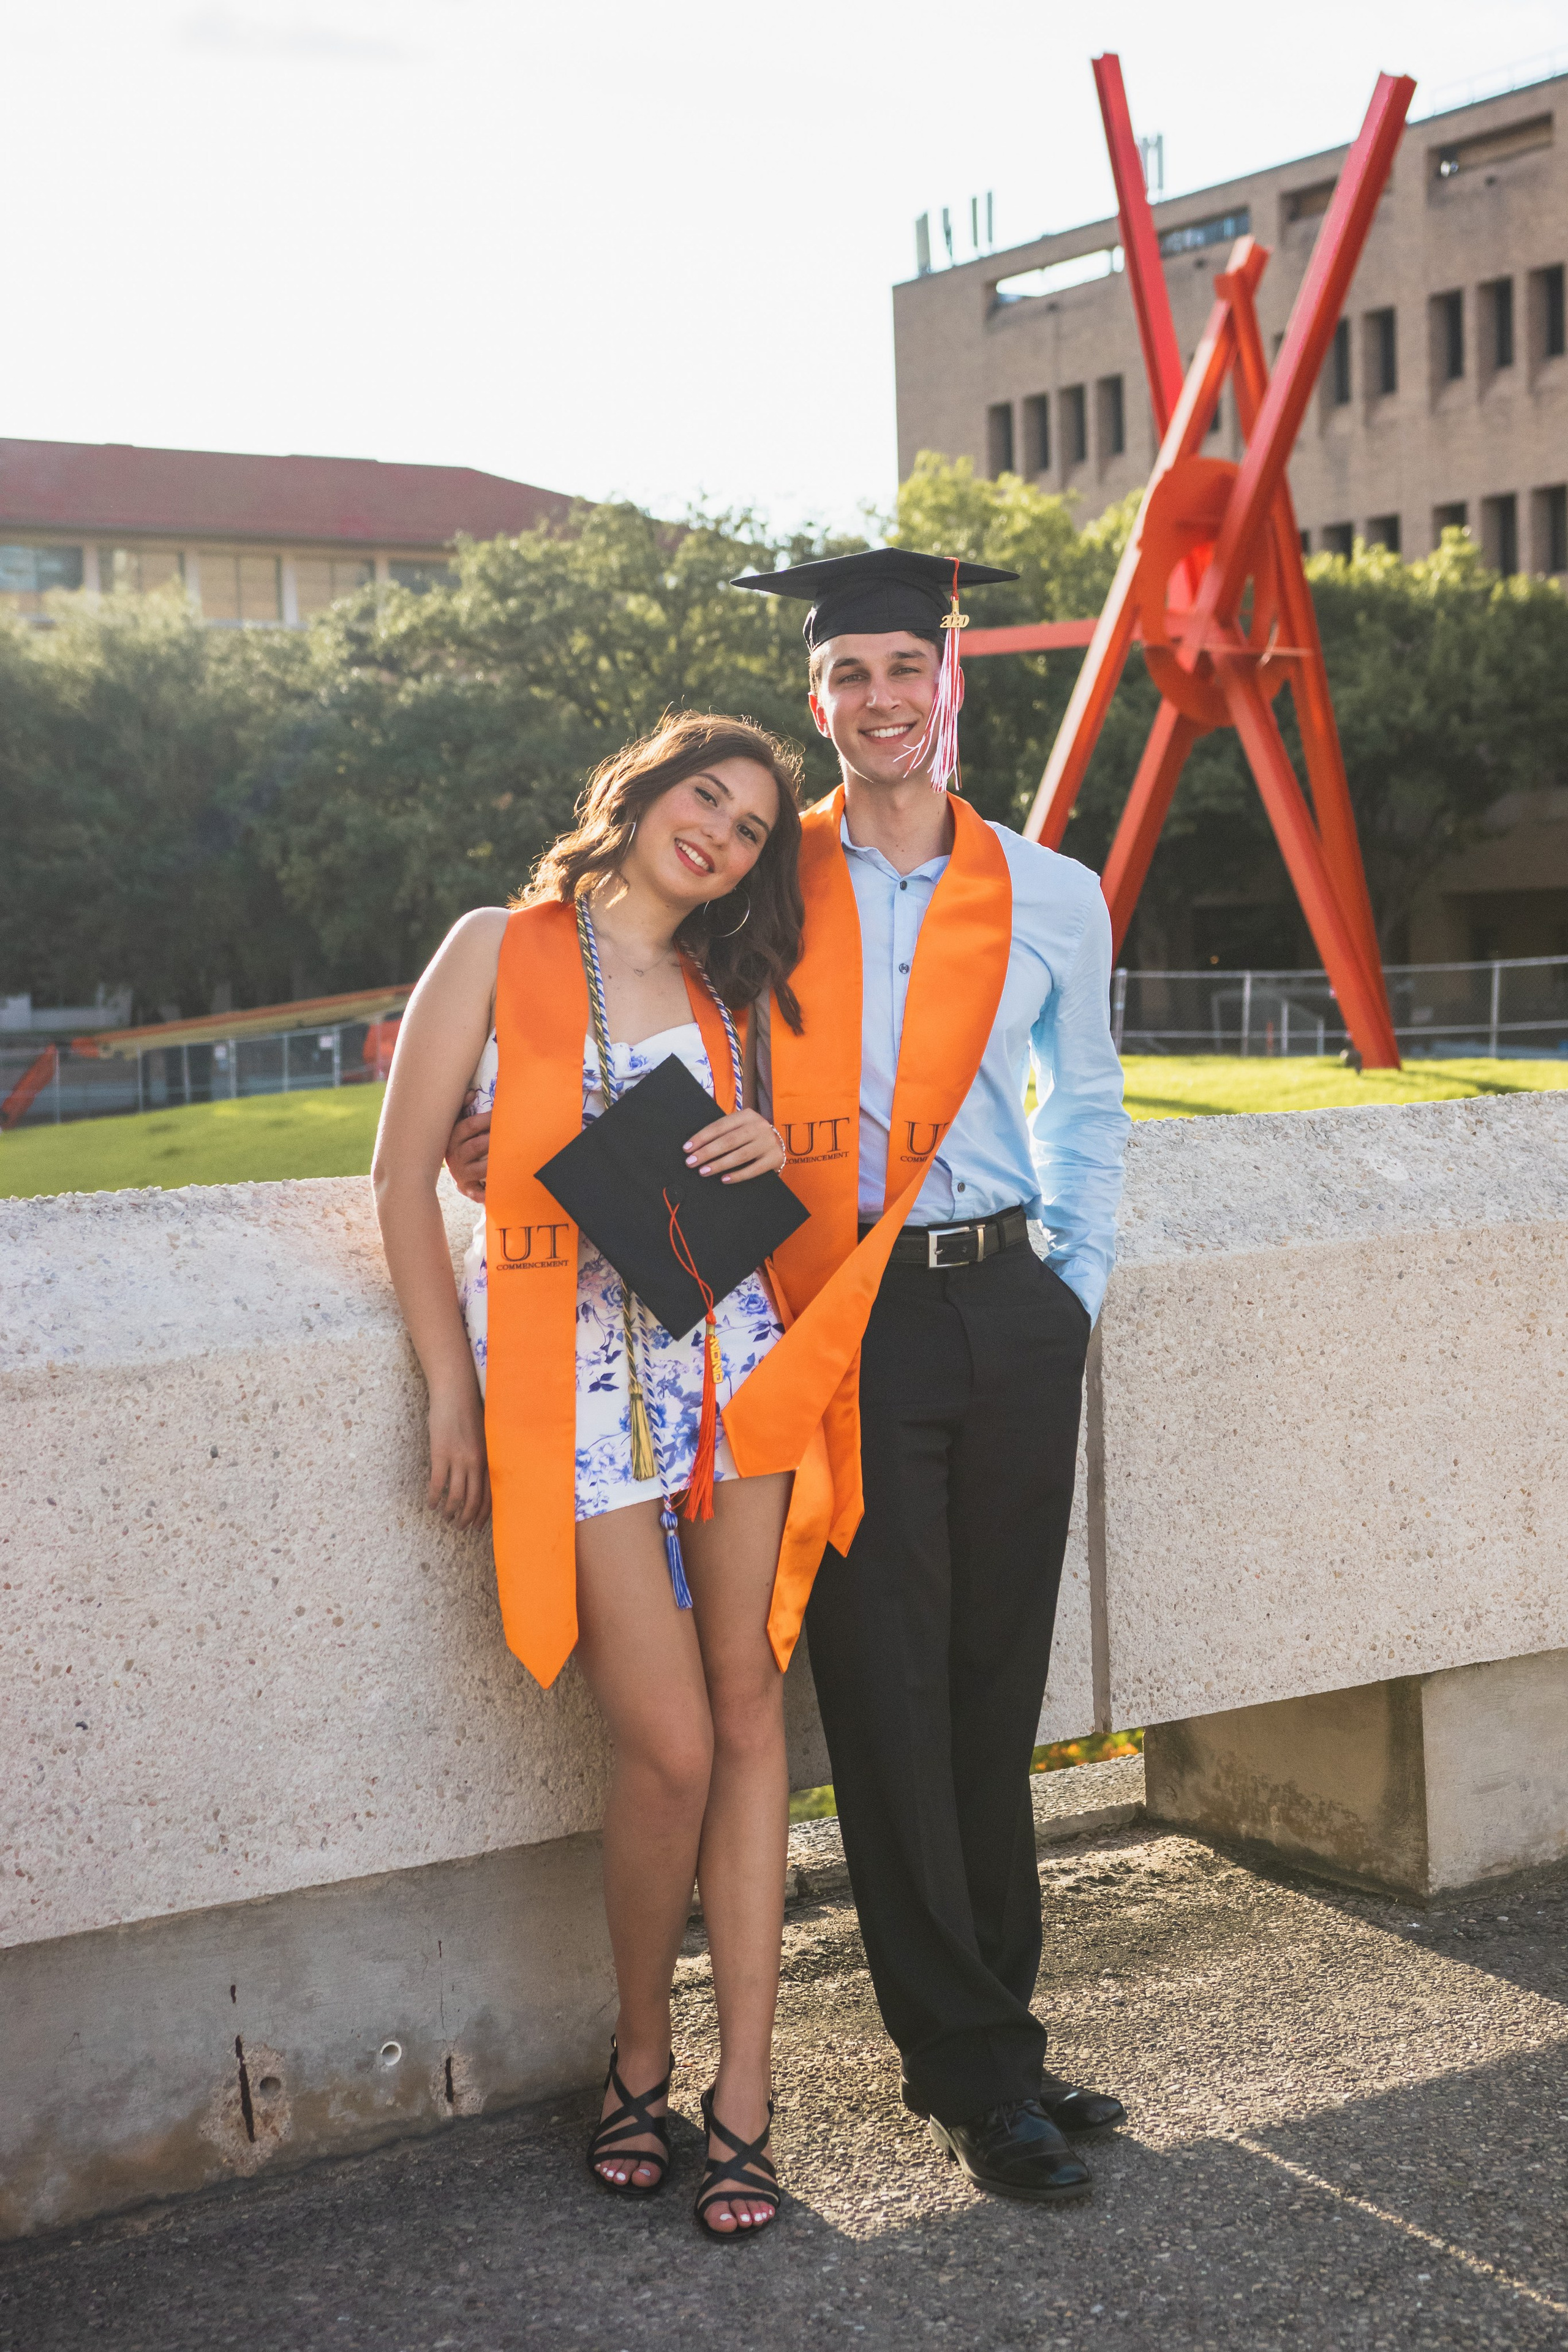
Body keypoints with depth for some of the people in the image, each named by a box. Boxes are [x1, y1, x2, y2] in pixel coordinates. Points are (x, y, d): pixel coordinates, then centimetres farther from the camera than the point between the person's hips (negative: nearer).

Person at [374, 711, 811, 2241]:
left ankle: (742, 2089, 9)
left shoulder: (718, 999, 15)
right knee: (671, 1746, -7)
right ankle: (641, 2053, 18)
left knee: (748, 1714, 0)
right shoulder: (500, 950, 2)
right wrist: (451, 1387, -3)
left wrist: (771, 1150, 0)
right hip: (571, 1378, -4)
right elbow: (406, 1170, 0)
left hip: (728, 1352, 5)